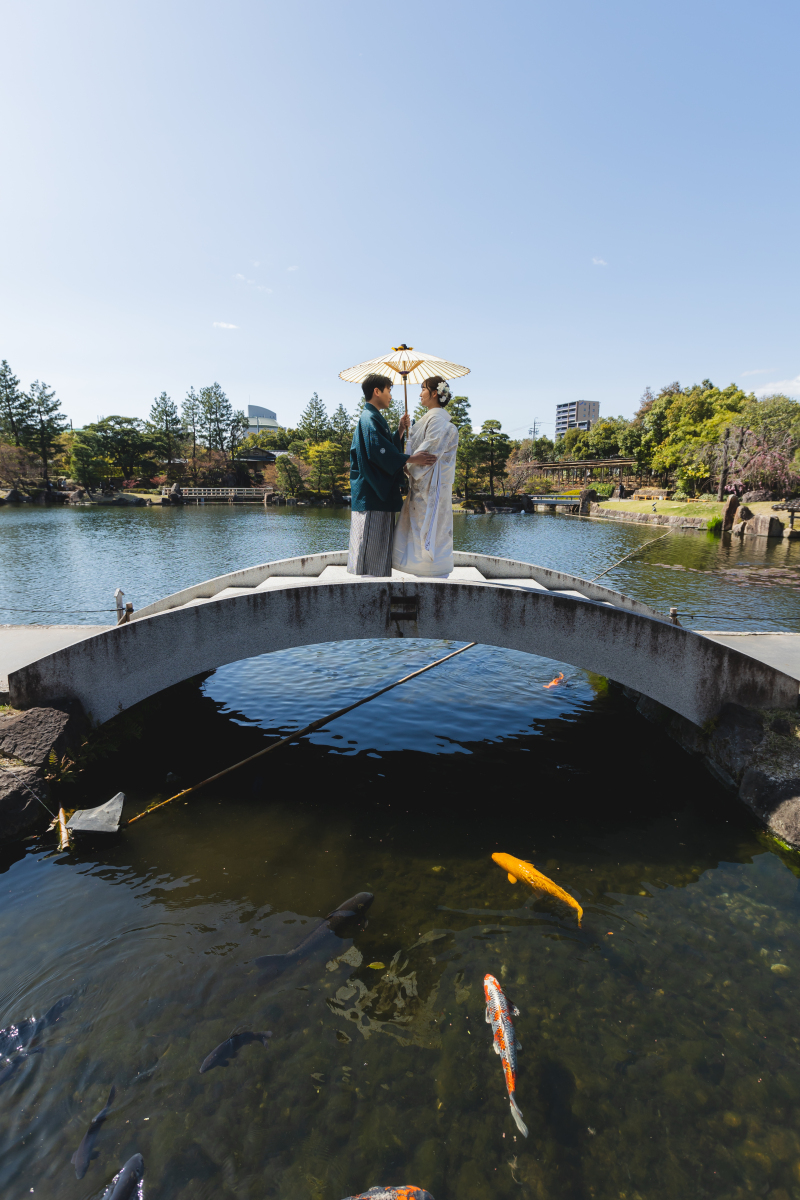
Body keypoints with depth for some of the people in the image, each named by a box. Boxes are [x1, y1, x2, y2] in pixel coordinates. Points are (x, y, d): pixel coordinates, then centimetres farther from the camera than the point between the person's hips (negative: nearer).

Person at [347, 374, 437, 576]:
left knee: (380, 549, 12)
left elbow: (388, 448, 25)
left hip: (380, 494, 11)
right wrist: (410, 459, -28)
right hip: (372, 496, -11)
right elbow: (380, 451, -25)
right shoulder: (370, 419, -10)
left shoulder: (374, 418, 23)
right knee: (370, 548, -8)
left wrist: (400, 431, 13)